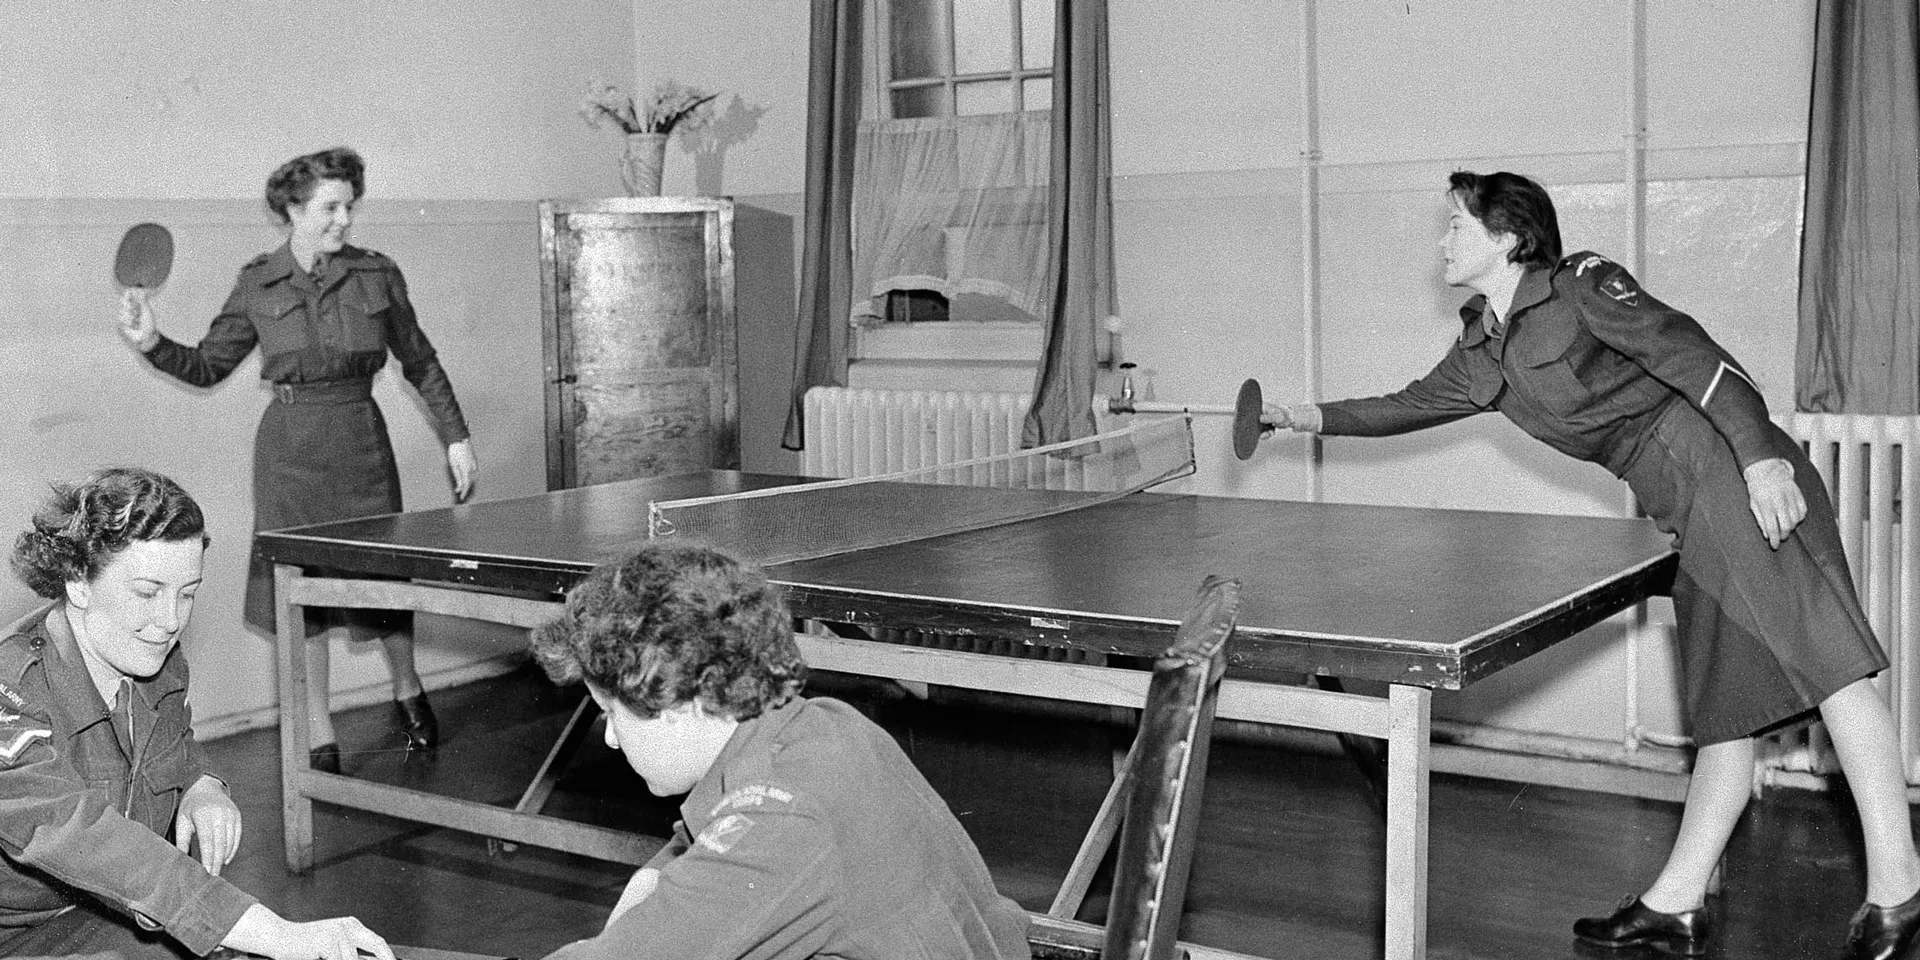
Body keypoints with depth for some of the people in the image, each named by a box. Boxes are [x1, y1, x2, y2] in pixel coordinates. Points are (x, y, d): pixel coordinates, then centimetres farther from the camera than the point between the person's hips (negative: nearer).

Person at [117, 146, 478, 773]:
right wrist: (152, 344, -10)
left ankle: (407, 692, 33)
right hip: (289, 448, 0)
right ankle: (320, 739, 12)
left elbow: (421, 363, 10)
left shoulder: (377, 275, 2)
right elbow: (208, 366, 8)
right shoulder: (258, 286, 2)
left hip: (360, 442, 0)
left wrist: (455, 437, 8)